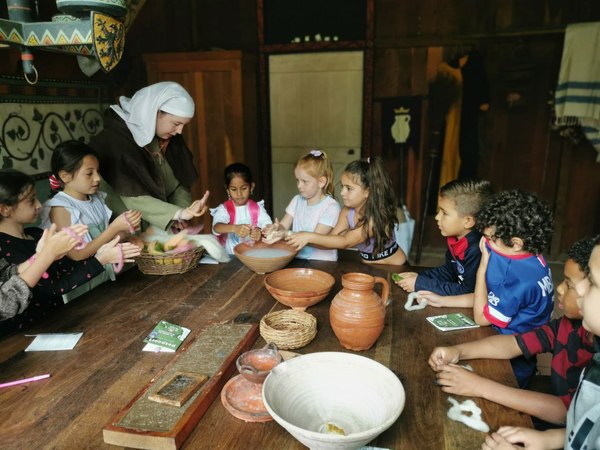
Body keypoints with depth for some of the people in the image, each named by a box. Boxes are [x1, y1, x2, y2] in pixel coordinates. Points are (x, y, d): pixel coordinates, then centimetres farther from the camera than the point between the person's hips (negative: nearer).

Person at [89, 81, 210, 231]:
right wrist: (179, 213, -36)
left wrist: (180, 216, -14)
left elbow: (179, 184, 3)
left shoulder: (170, 140, -1)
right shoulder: (114, 141, -19)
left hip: (160, 229, 5)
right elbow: (133, 198, -25)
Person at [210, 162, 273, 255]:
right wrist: (234, 228, -37)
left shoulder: (257, 208, 7)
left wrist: (261, 233, -29)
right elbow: (216, 227, -17)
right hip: (230, 256, -2)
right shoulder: (224, 209, 1)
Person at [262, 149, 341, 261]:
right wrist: (277, 228, -19)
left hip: (322, 262, -5)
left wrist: (287, 234, -28)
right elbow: (284, 226, 5)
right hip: (297, 258, 5)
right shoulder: (297, 200, 9)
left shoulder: (331, 207, -11)